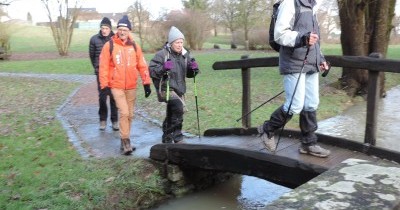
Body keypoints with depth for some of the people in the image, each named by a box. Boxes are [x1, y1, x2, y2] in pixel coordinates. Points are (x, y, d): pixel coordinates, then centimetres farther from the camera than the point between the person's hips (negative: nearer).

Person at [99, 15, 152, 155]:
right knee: (124, 113, -13)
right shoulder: (109, 45, -4)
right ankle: (125, 141, 0)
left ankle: (125, 141, 25)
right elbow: (104, 67, -5)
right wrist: (104, 85, -8)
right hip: (116, 86, -4)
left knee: (130, 115, 10)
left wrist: (146, 83, 3)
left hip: (131, 87, 4)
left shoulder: (134, 46, 4)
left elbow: (142, 66, 7)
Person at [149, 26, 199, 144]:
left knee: (171, 116, 18)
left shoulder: (185, 55, 8)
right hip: (166, 89, -7)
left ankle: (167, 140, 36)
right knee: (178, 107, -29)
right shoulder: (162, 54, -12)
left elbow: (188, 74, 14)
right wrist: (163, 68, -32)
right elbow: (151, 70, -16)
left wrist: (193, 69, -8)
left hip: (179, 89, 7)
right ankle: (177, 138, -18)